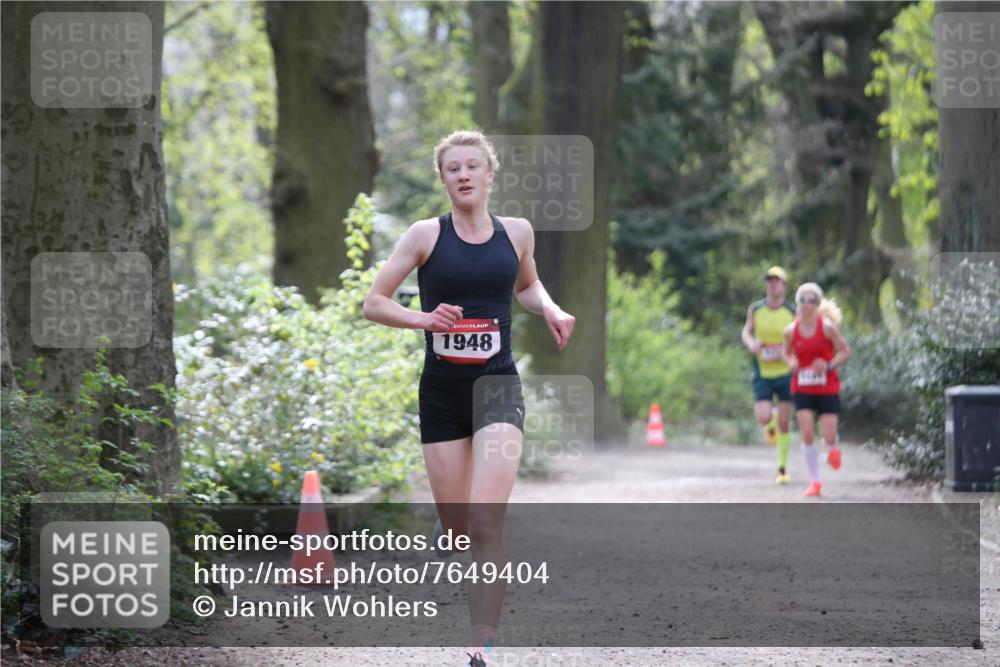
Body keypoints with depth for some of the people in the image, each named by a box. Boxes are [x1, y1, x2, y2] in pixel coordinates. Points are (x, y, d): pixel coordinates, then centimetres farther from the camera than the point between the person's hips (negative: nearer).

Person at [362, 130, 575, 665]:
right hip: (442, 392, 0)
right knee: (457, 528, 6)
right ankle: (444, 534, 47)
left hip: (497, 386, 0)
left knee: (486, 524, -15)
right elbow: (373, 303, 1)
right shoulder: (426, 235, -1)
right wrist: (423, 318, -16)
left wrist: (550, 310, 6)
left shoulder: (516, 233, 6)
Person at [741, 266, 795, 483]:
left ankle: (782, 468, 15)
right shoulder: (755, 309, 0)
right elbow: (746, 331, 14)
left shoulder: (792, 312, -4)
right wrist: (750, 342, -9)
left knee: (784, 423, 2)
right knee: (763, 418, -14)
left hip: (785, 373, 0)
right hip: (762, 374, 0)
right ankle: (771, 425, 25)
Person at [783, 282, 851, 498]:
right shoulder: (791, 330, -4)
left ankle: (832, 449, 34)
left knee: (828, 436, -5)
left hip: (827, 389, -2)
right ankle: (814, 481, 3)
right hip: (802, 389, 2)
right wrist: (791, 362, -9)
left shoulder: (827, 327, -11)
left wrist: (829, 365, -19)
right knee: (807, 435, -9)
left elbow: (845, 351, -4)